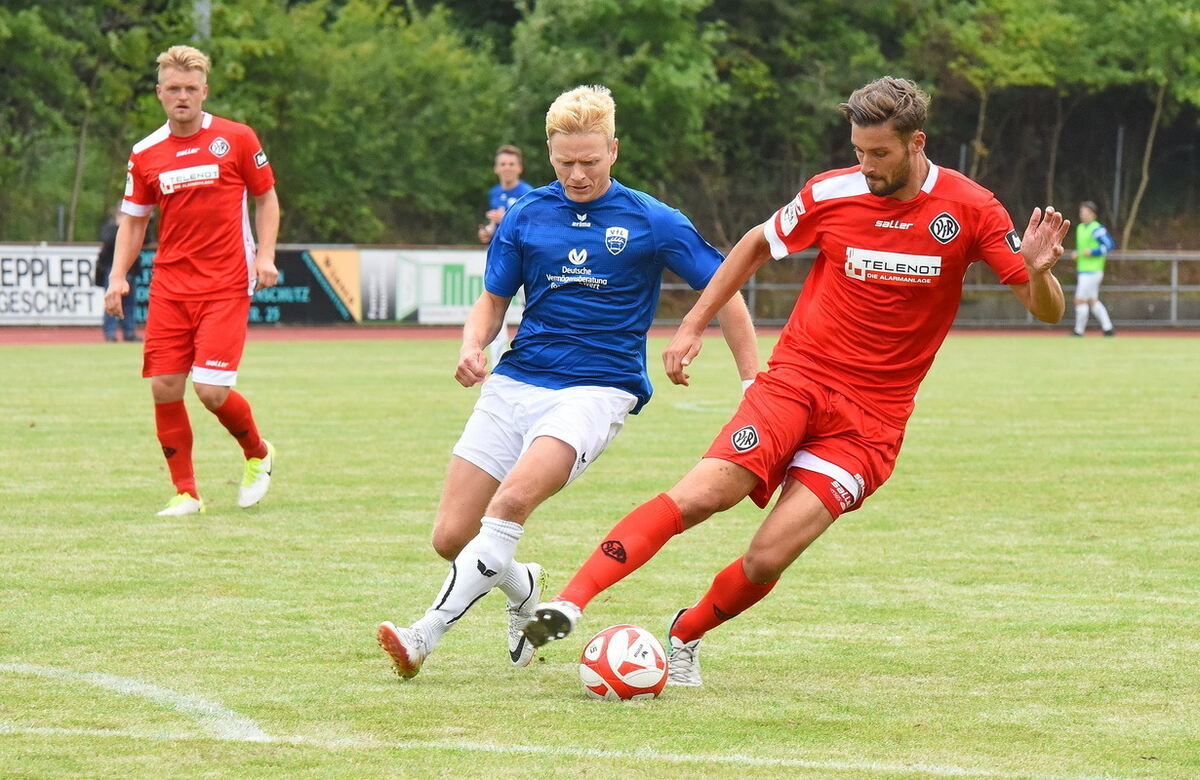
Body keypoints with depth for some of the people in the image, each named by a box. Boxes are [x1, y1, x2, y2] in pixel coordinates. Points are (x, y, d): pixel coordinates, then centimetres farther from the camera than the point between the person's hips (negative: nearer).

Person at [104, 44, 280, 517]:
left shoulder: (237, 139, -1)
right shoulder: (146, 154, 5)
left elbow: (266, 197, 8)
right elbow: (133, 220, 13)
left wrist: (265, 254, -5)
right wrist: (118, 275, -1)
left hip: (225, 286, -3)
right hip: (169, 287, 3)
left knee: (211, 391, -13)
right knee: (164, 390, -4)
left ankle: (258, 455, 18)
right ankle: (185, 494, 11)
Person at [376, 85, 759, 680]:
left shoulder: (650, 222, 0)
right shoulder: (526, 217, 8)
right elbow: (493, 300, 19)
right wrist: (472, 346, -4)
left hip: (599, 389, -4)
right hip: (515, 383, 4)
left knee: (511, 500, -31)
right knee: (451, 537, -3)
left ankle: (425, 636, -27)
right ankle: (522, 589, 31)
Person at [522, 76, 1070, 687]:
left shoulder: (970, 210, -5)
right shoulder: (831, 193, -2)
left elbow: (1046, 310, -2)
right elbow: (757, 245, 18)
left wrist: (1038, 270, -25)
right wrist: (692, 326, 14)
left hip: (872, 417, -1)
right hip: (796, 379, 1)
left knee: (768, 560, -12)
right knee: (702, 494, -24)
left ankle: (684, 636, 16)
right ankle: (569, 602, -25)